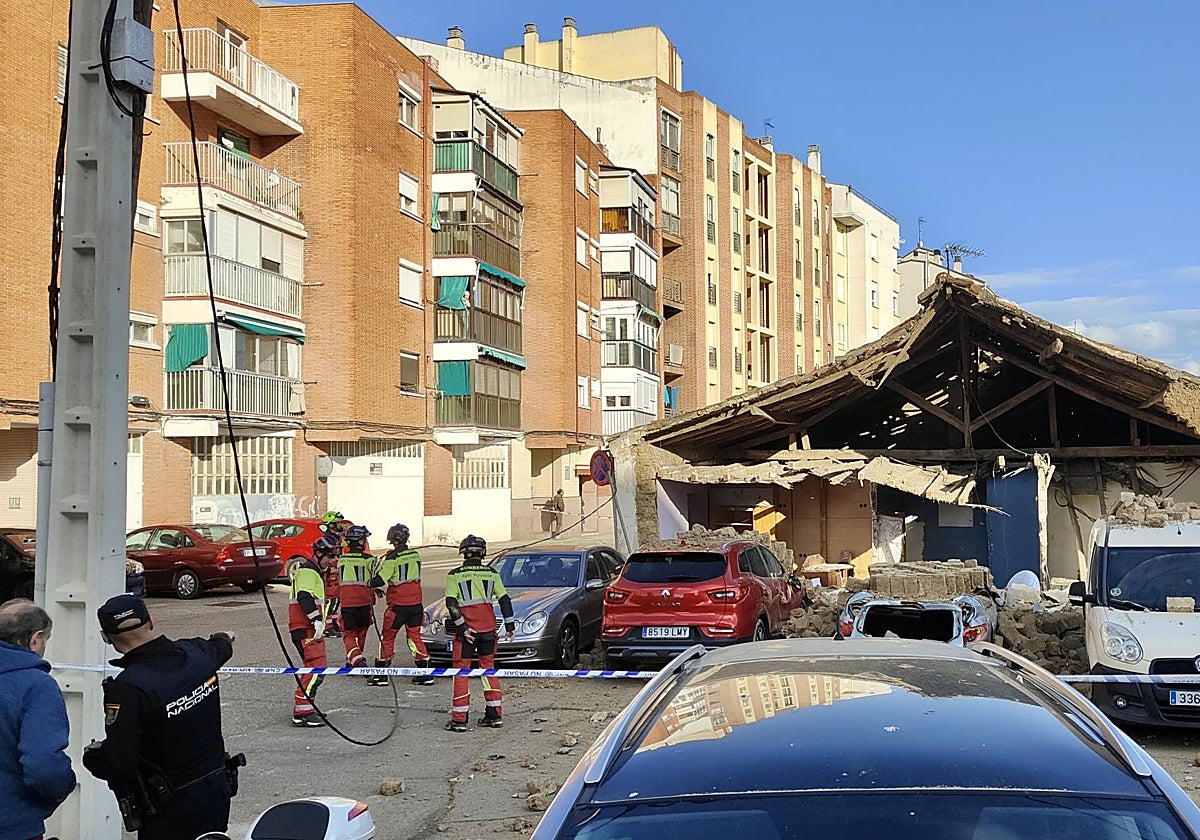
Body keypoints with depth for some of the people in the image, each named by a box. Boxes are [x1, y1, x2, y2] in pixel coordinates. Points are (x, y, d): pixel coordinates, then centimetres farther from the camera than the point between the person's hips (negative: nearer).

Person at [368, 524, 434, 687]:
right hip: (416, 604, 5)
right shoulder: (415, 556, 4)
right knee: (415, 637, 12)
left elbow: (380, 580, -18)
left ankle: (381, 675, 9)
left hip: (398, 606, -5)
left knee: (388, 637, 7)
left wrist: (369, 584, 2)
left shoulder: (392, 558, -15)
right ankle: (426, 674, 9)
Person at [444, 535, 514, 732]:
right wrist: (509, 625, 10)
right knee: (488, 667, 15)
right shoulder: (491, 573, 5)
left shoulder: (454, 575, -2)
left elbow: (451, 603, -11)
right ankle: (494, 714, 14)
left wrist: (462, 626, -12)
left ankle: (459, 718, 1)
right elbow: (504, 599, 5)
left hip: (466, 629, -3)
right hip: (488, 628, 3)